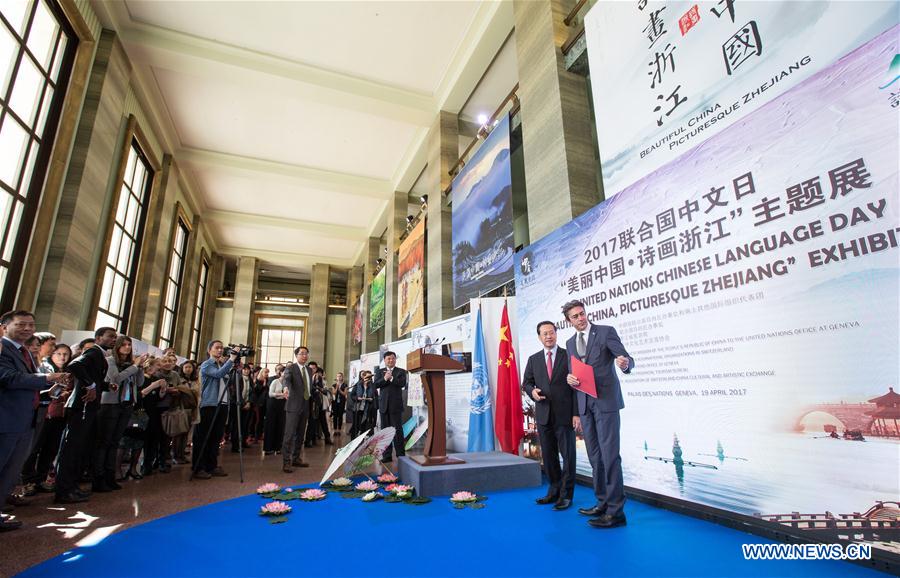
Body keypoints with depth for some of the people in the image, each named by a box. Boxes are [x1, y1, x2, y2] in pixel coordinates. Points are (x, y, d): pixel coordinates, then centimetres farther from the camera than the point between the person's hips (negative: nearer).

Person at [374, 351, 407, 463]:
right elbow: (376, 385, -1)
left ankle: (401, 455, 2)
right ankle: (387, 455, 13)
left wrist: (391, 378, -16)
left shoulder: (401, 371, 6)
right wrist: (385, 379, -17)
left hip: (396, 405, -3)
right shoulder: (379, 371, 13)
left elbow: (402, 383, -10)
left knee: (397, 430, -4)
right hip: (384, 405, 3)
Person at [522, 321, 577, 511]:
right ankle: (554, 490, 28)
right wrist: (532, 391, -12)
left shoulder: (568, 356, -2)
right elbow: (526, 382, 13)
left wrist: (577, 413, -10)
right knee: (548, 455, 12)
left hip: (564, 414, -3)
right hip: (543, 415, 4)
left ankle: (566, 495, 17)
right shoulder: (533, 359, 9)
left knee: (568, 454, 3)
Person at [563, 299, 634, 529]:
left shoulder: (606, 331, -4)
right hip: (584, 404, 6)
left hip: (606, 401, -6)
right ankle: (603, 502, 26)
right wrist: (569, 377, -6)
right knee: (595, 456, 14)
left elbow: (627, 360, -11)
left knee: (609, 454, -7)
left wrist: (625, 364, -34)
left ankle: (616, 511, 2)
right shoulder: (570, 343, 13)